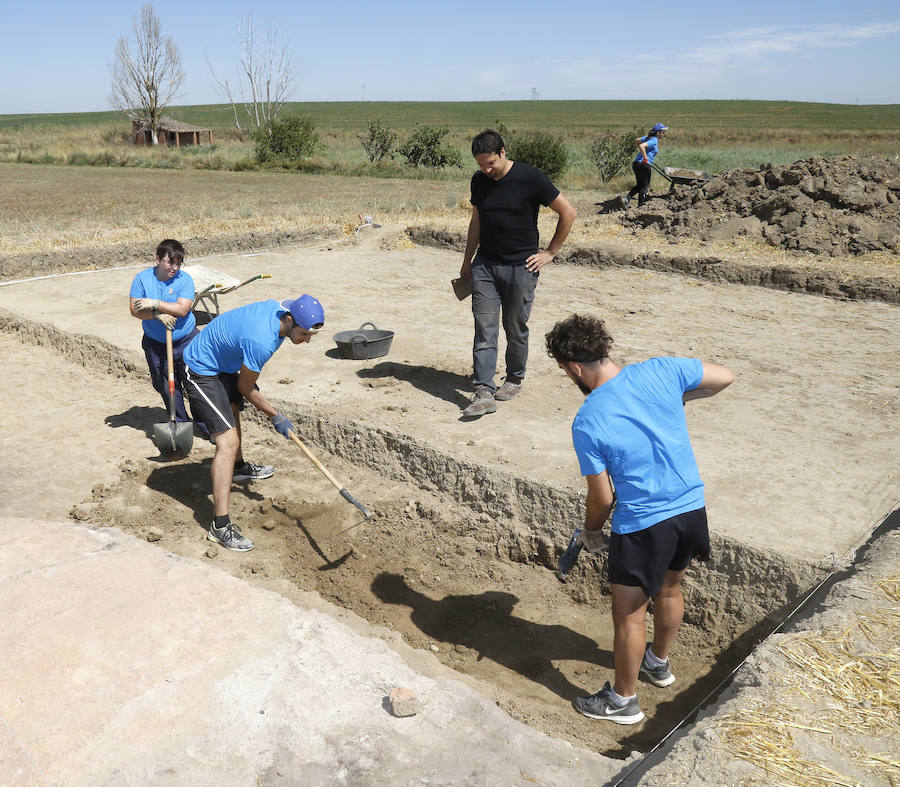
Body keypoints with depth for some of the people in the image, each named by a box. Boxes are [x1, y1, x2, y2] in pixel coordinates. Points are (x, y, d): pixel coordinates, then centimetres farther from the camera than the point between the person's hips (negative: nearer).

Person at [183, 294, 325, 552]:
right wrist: (276, 417, -8)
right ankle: (220, 525, -18)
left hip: (223, 363, 10)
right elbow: (245, 388, -19)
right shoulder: (261, 341, -37)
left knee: (233, 413, 32)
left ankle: (239, 467, 60)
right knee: (228, 441, -18)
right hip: (203, 373, -10)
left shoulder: (279, 308, -11)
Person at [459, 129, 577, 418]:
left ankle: (514, 379, 28)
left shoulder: (530, 178, -10)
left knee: (516, 328, 5)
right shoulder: (479, 181, 7)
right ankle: (484, 393, -7)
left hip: (520, 267, -4)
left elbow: (568, 213, -4)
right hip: (485, 264, 4)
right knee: (484, 328, -5)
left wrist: (550, 252, -3)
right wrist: (467, 261, 20)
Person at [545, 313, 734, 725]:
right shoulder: (661, 371, -9)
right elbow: (724, 376, 5)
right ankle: (658, 662, 53)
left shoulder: (587, 424, -19)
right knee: (669, 589, 29)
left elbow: (602, 497, -12)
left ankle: (623, 699, 30)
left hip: (642, 526, -6)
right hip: (691, 509, 6)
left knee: (629, 614, 13)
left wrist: (591, 530, 8)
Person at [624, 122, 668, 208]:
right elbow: (641, 146, -28)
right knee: (644, 186, 4)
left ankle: (627, 198, 3)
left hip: (636, 164, 9)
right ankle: (640, 206, 7)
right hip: (644, 165, -9)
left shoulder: (649, 137, 14)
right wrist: (645, 158, -21)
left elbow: (637, 140, 26)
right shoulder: (654, 141, -13)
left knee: (639, 185, 19)